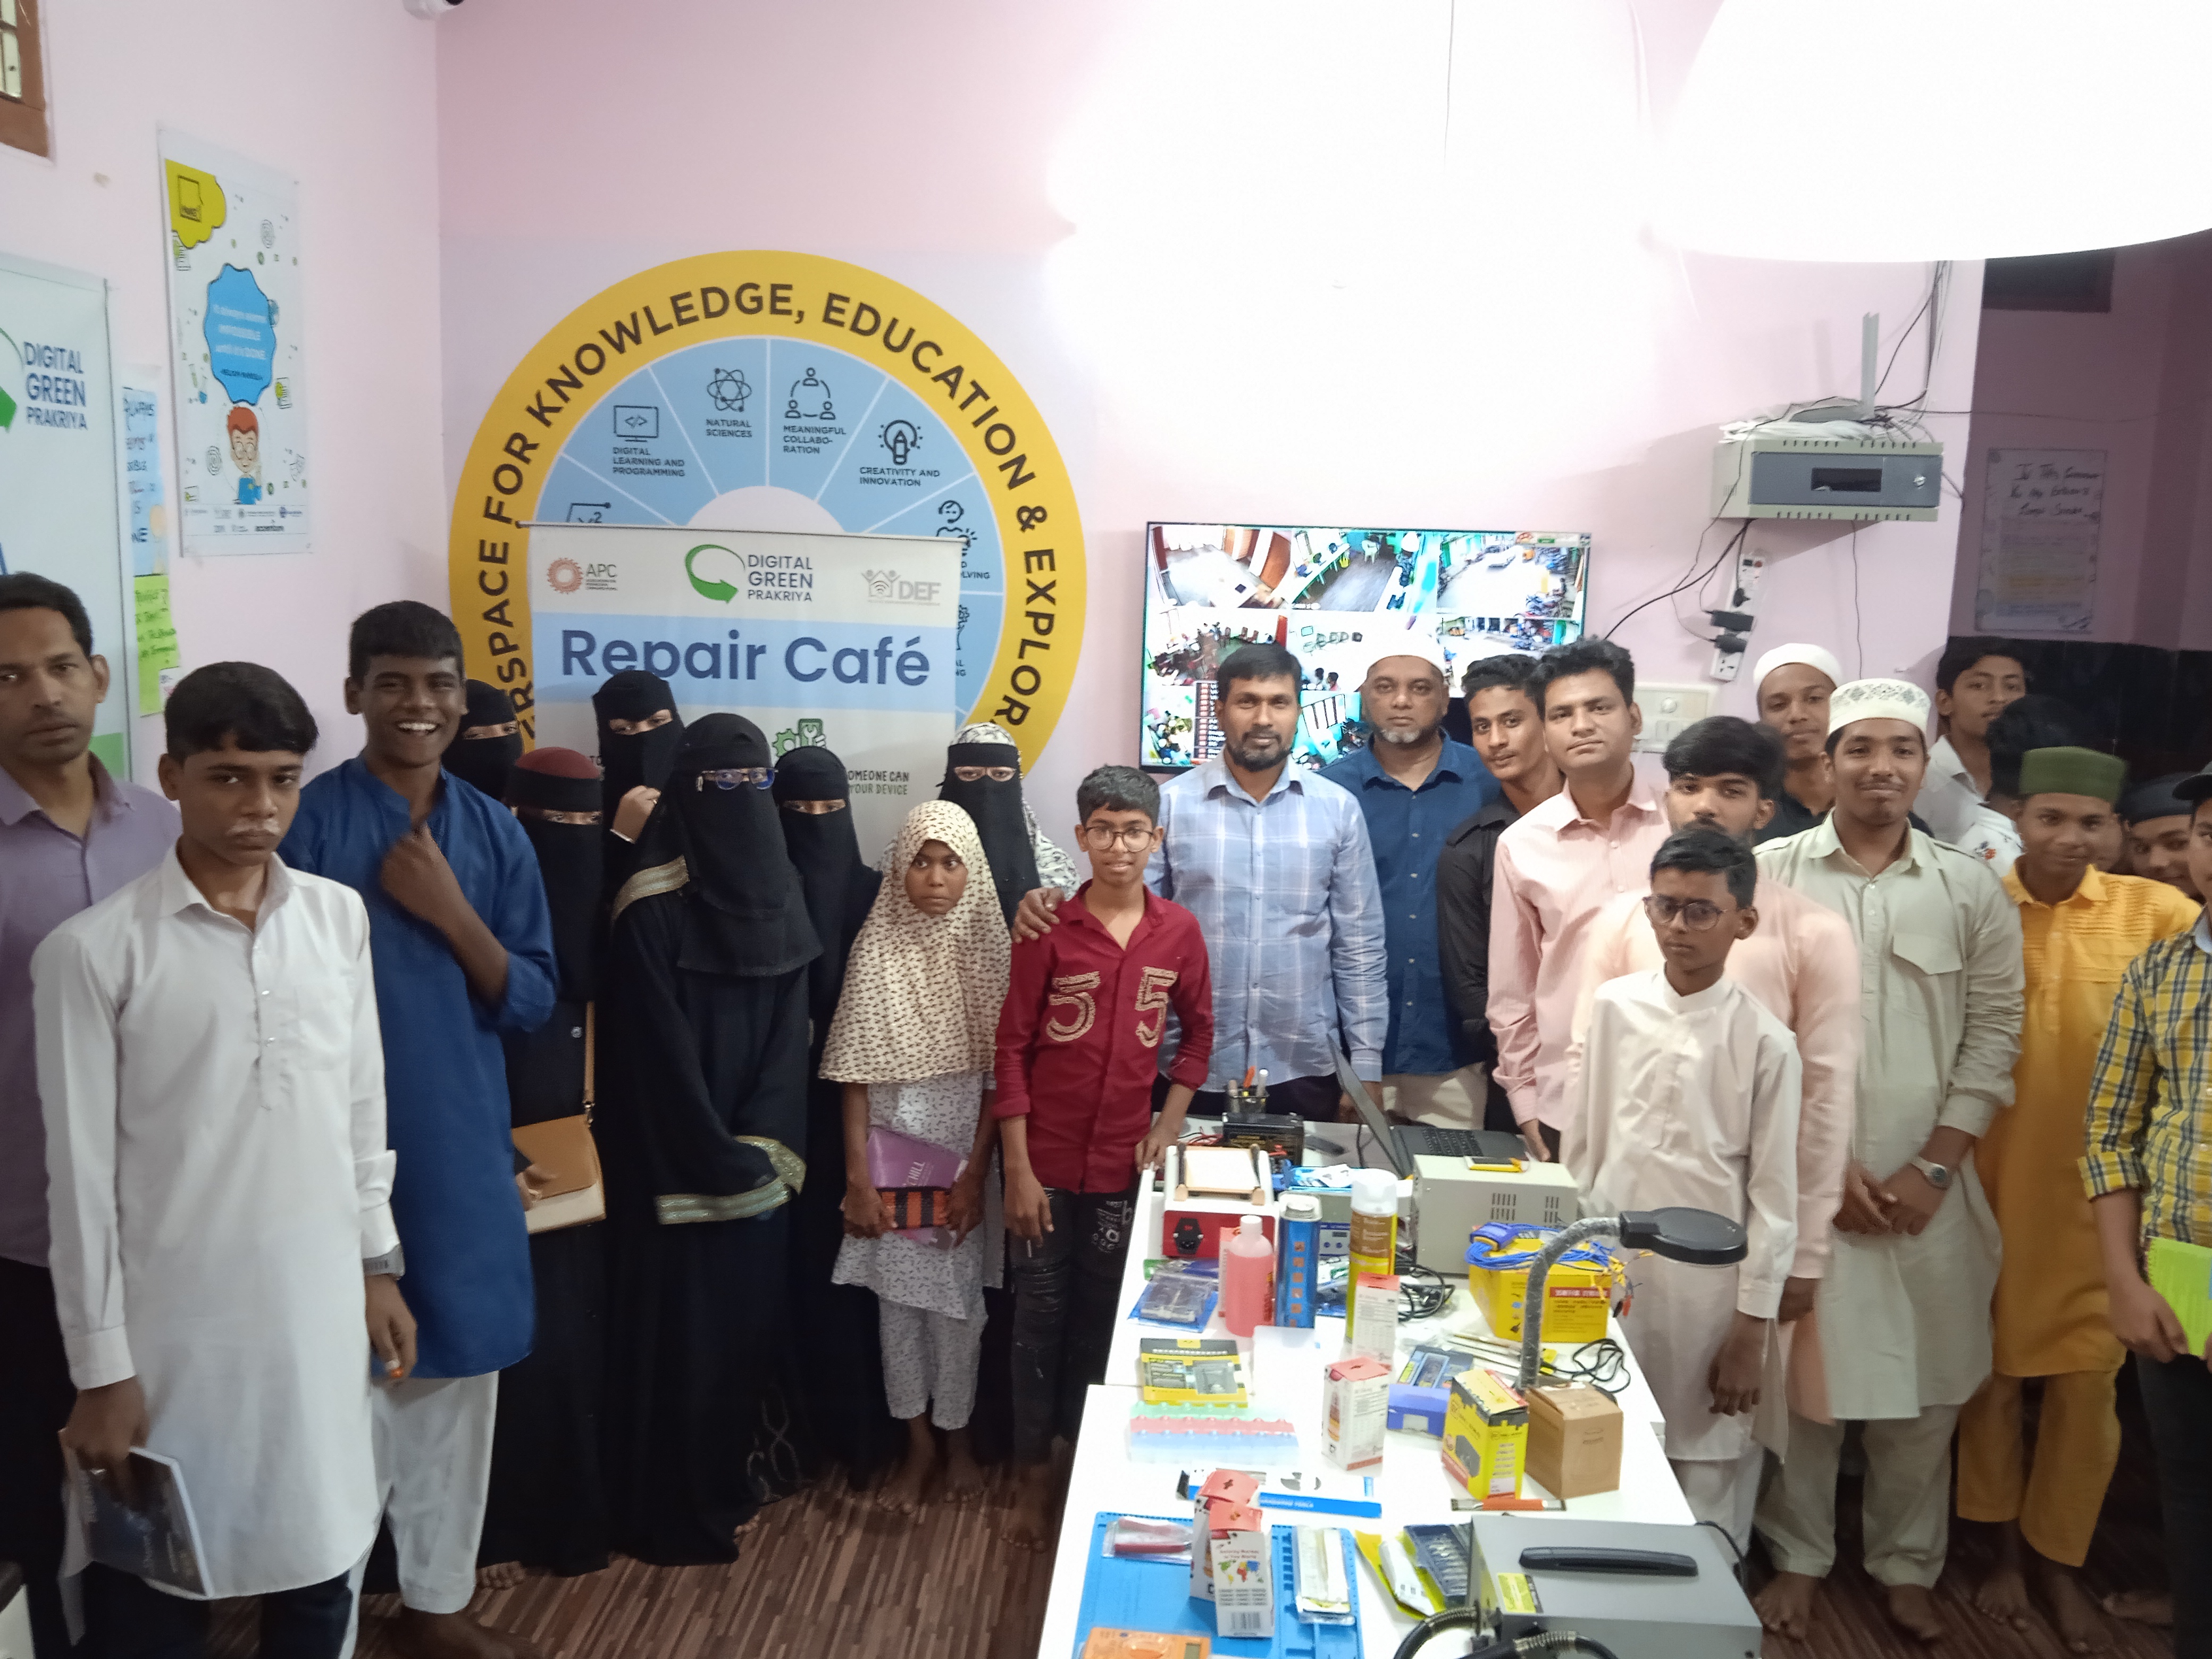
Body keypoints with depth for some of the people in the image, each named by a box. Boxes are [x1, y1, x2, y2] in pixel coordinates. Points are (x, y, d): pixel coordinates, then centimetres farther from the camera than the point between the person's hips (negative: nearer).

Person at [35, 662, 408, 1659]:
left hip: (320, 1308, 4)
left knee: (318, 1567, 17)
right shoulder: (93, 950, -12)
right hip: (176, 1326, -3)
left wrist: (378, 1267, 10)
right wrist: (100, 1367, -6)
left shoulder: (339, 917, 0)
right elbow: (81, 1172, -9)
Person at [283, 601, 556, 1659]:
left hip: (464, 1152, 5)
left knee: (459, 1380, 14)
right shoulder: (309, 821, -9)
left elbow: (533, 1001, 2)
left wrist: (450, 913, -12)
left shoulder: (493, 831, 4)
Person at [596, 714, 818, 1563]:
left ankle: (748, 1467, 30)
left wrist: (761, 1146, -6)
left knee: (754, 1302, 14)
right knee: (682, 1321, 2)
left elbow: (789, 1030, 3)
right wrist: (720, 1160, -13)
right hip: (678, 1160, -6)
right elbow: (661, 1054, -16)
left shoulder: (778, 890, 5)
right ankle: (678, 1503, 16)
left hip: (757, 1156, 6)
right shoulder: (653, 911, -15)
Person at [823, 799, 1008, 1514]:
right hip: (891, 1149, 1)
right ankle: (917, 1443, 25)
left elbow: (998, 1072, -4)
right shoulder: (876, 948, -4)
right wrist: (857, 1177, -7)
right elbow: (857, 1072, -3)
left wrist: (975, 1174, -9)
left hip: (964, 1153, -1)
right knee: (897, 1299, 7)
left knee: (957, 1299, 6)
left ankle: (956, 1436, 27)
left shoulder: (988, 947, -5)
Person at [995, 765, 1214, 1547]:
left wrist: (1167, 1126, 0)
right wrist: (1017, 1169, -10)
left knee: (1103, 1317, 14)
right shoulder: (1047, 930, -9)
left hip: (1126, 1164, 2)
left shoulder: (1179, 931, -2)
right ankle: (1034, 1475, 26)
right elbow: (1012, 1049, -8)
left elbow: (1198, 1033, 11)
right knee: (1040, 1318, 10)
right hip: (1048, 1163, -2)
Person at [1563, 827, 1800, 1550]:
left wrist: (1753, 1327, -3)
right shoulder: (1614, 1006, 0)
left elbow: (1774, 1197, -4)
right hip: (1608, 1268, 3)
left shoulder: (1763, 1041, -8)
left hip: (1708, 1286, -3)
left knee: (1708, 1478, 6)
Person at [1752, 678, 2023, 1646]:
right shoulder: (1769, 874, -2)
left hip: (1928, 1187, 2)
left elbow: (1992, 1039, 3)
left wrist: (1933, 1168, -5)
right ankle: (1799, 1557, 25)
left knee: (1924, 1385, 10)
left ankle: (1906, 1564, 30)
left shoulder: (1973, 891, 4)